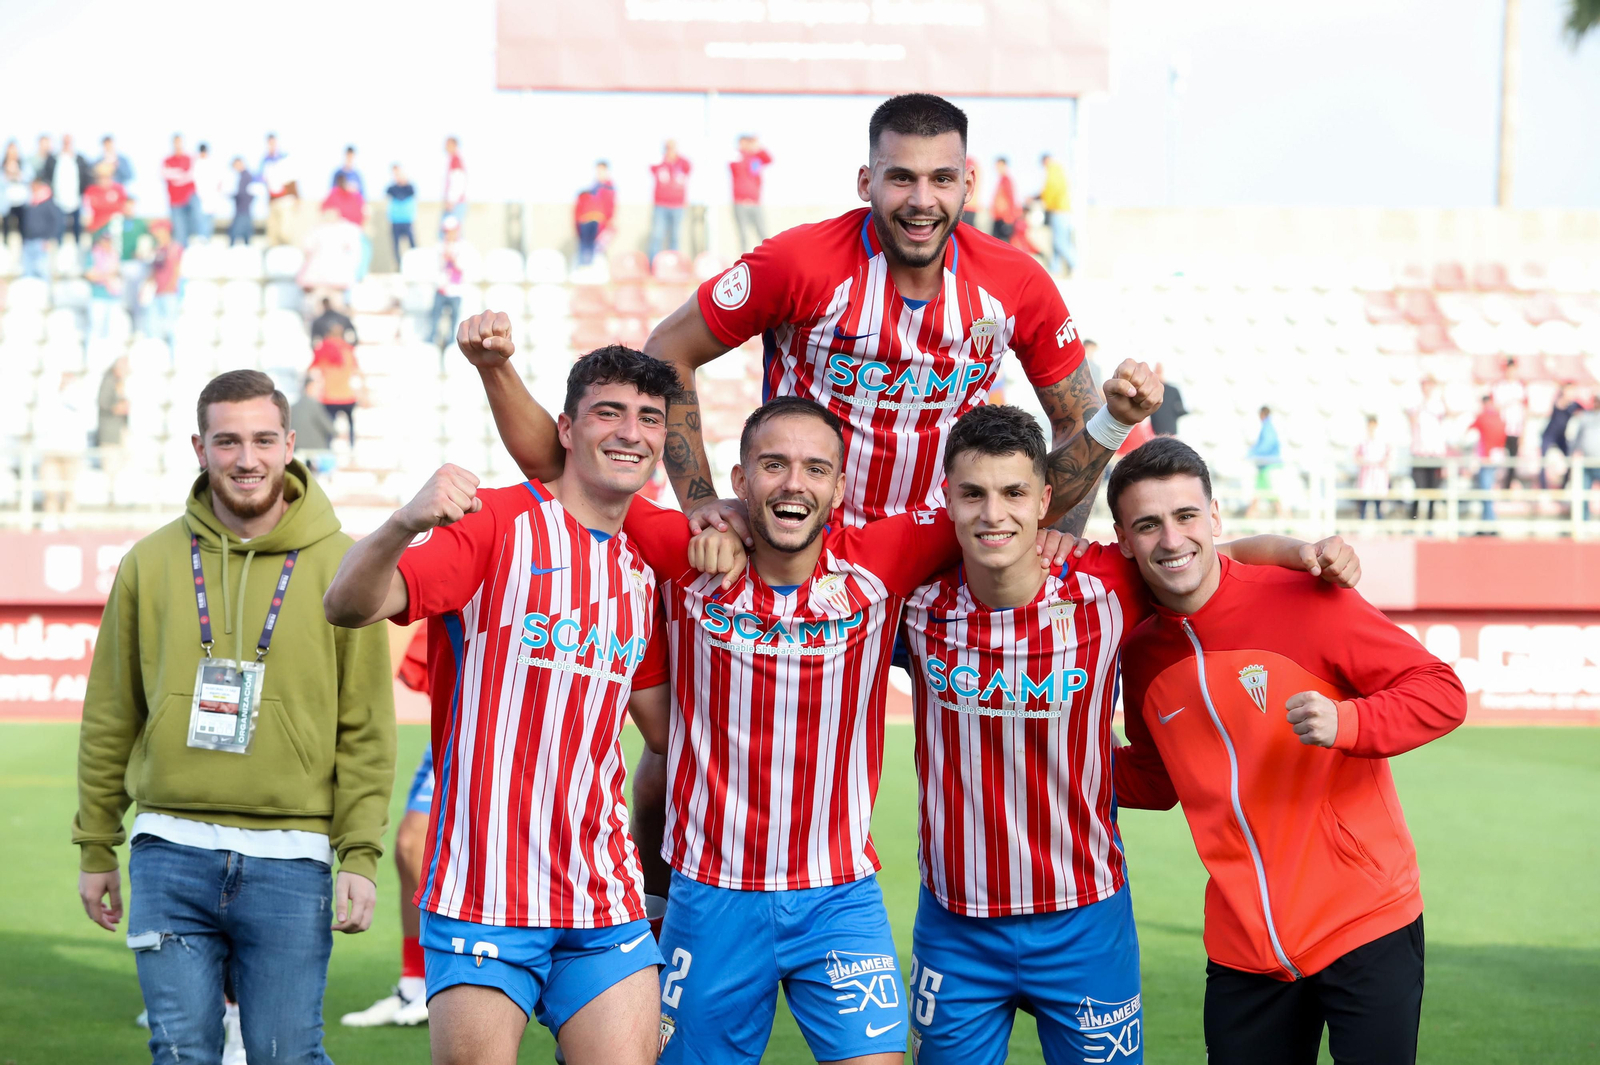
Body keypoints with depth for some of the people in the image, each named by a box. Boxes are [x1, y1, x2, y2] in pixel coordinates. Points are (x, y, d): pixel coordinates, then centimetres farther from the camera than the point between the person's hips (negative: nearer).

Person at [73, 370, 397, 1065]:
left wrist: (361, 853, -6)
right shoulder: (151, 563, 7)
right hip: (170, 851, 2)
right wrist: (95, 848, 12)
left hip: (288, 859, -2)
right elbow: (110, 719, 13)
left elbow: (365, 729, 1)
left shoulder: (339, 566, 1)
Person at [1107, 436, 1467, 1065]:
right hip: (1243, 948, 4)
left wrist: (1344, 723, -26)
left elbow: (1442, 693, -9)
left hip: (1366, 925, -4)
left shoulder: (1303, 601, -12)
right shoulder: (1139, 659, 5)